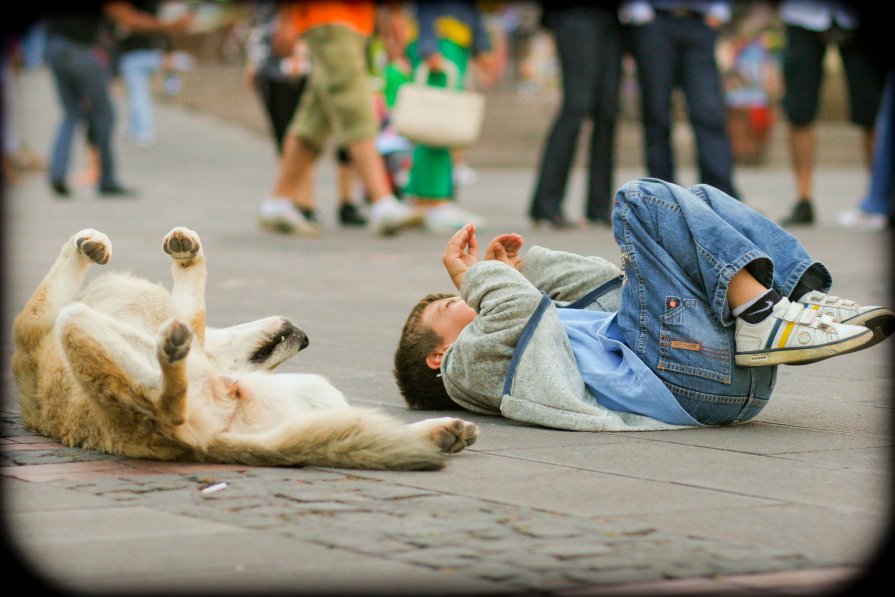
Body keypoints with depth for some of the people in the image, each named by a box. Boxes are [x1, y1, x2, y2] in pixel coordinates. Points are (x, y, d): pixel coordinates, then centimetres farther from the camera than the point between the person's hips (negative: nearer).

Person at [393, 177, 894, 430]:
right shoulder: (465, 363, 12)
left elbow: (610, 285, 37)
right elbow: (518, 310, -7)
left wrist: (523, 264, 33)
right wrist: (475, 278, 12)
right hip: (677, 371, -8)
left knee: (701, 200, 15)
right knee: (643, 201, -6)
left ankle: (812, 298, -8)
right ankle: (759, 312, -21)